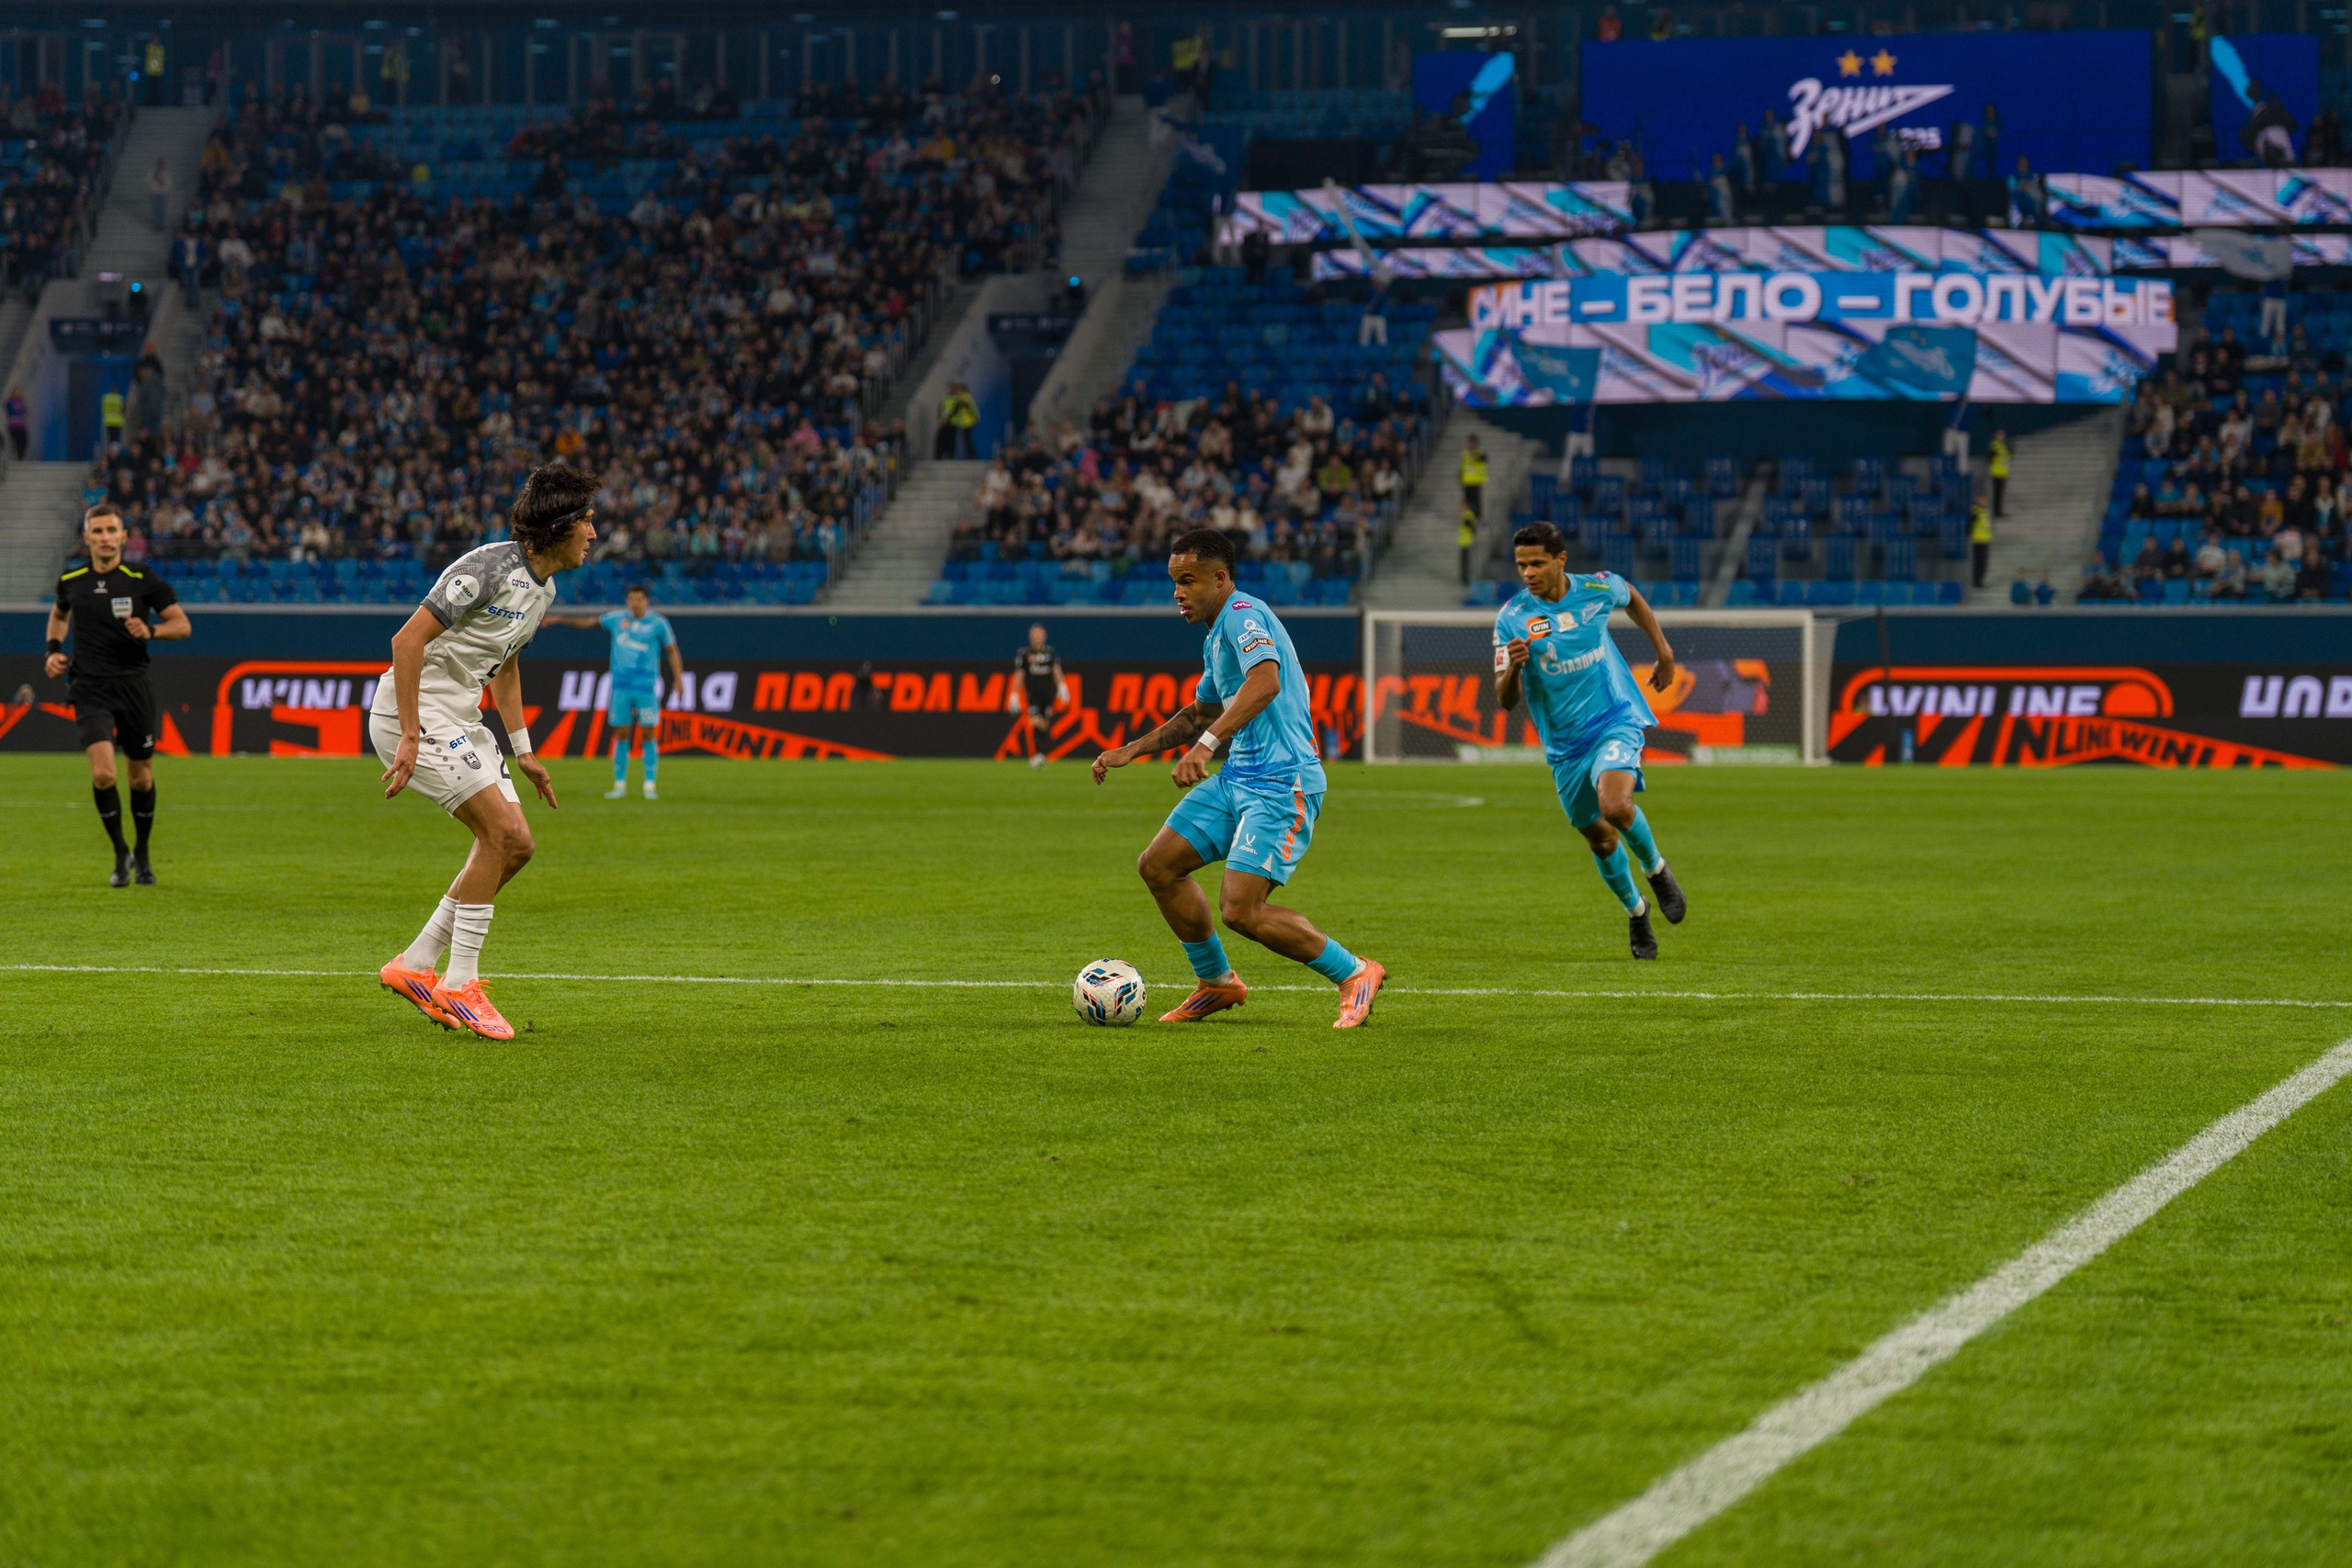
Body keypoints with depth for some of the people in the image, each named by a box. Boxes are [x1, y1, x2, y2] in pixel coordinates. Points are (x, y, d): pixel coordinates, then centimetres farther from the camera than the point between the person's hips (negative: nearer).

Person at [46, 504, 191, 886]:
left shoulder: (143, 579, -4)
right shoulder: (71, 581, 4)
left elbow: (182, 624, 0)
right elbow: (59, 614, 26)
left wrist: (151, 631, -19)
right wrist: (54, 650, 10)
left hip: (133, 685, 0)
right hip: (90, 689, 0)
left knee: (141, 777, 8)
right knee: (102, 773, -17)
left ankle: (142, 854, 31)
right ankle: (120, 853, 2)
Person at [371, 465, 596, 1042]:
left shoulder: (543, 587, 9)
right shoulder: (491, 568, -21)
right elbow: (407, 640, -23)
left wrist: (523, 750, 21)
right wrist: (411, 738, -26)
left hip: (459, 721, 10)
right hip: (415, 711, -10)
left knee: (515, 845, 3)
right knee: (501, 829, -17)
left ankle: (415, 966, 12)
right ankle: (460, 984, -9)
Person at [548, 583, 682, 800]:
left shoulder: (658, 623, 2)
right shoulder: (617, 619, 10)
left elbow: (672, 650, 7)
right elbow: (590, 621, 21)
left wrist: (678, 678, -3)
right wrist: (560, 619, 24)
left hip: (647, 688, -3)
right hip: (621, 687, 3)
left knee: (648, 734, -3)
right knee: (621, 735, 2)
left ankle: (649, 786, 2)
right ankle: (620, 784, 9)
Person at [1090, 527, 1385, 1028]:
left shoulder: (1242, 616, -12)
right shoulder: (1218, 635, 20)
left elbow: (1265, 682, -32)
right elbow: (1199, 713, 35)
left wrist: (1207, 743, -40)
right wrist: (1131, 751, 28)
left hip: (1281, 784, -10)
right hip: (1238, 776, 10)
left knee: (1240, 909, -17)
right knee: (1158, 866, 8)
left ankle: (1354, 973, 0)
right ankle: (1217, 983, 21)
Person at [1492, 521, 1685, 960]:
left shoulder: (1598, 589, -8)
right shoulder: (1512, 619, -11)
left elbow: (1633, 598, 19)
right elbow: (1506, 701, -12)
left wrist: (1663, 651, 20)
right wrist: (1513, 667, -33)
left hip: (1615, 722, -2)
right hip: (1564, 744, 2)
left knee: (1614, 806, -28)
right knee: (1600, 839, 11)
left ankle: (1656, 870, 2)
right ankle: (1635, 911, 38)